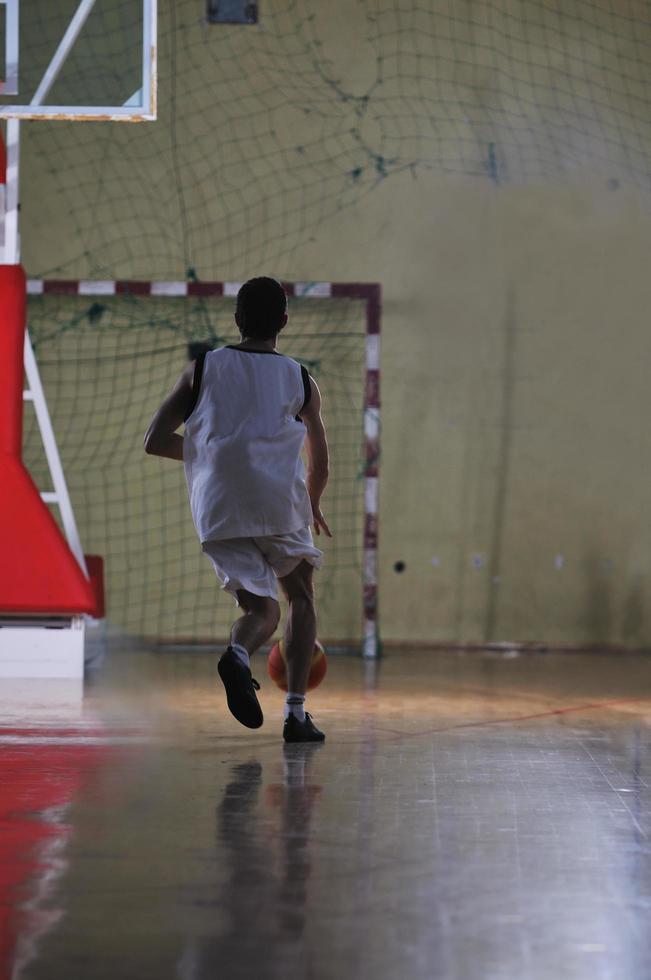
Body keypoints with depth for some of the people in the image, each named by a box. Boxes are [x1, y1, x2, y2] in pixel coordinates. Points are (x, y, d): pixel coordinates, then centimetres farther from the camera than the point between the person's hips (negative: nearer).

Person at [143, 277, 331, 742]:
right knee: (300, 595, 23)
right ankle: (297, 712, 8)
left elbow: (155, 441, 8)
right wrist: (313, 509, 40)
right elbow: (320, 466, 20)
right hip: (278, 500, -1)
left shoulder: (202, 368, 12)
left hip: (218, 511, 1)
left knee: (262, 608, 15)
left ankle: (239, 653, -22)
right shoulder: (301, 380, 12)